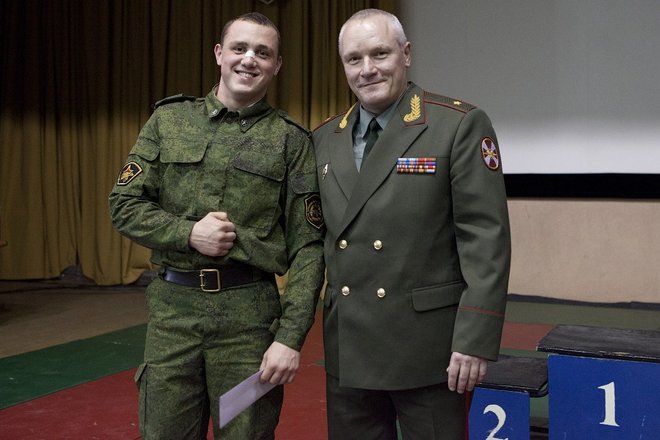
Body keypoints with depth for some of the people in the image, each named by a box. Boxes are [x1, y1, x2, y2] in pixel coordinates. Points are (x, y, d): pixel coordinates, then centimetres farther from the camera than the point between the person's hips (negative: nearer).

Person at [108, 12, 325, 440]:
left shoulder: (292, 141, 1)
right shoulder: (169, 120, 7)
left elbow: (307, 246, -3)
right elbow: (125, 204, 6)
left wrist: (291, 337, -11)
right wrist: (188, 233, -11)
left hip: (250, 313, -2)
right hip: (172, 307, 2)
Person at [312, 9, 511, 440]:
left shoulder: (461, 125, -7)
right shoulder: (325, 138, 9)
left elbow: (486, 239, -11)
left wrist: (476, 340, -15)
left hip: (428, 347, -4)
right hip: (347, 348, 5)